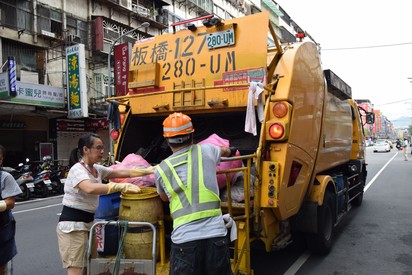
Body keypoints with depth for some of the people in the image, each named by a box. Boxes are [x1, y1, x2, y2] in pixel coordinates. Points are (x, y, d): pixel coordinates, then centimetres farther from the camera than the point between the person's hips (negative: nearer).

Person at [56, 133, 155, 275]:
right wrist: (121, 186, -39)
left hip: (88, 223, 8)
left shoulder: (98, 169, 7)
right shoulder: (77, 170, -18)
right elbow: (90, 188, -38)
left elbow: (125, 172, 7)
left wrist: (149, 170, 2)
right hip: (72, 226, -8)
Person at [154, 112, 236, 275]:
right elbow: (225, 151, 30)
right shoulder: (206, 151, 5)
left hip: (183, 239, 0)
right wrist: (230, 151, 53)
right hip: (216, 235, 1)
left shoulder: (160, 170, 4)